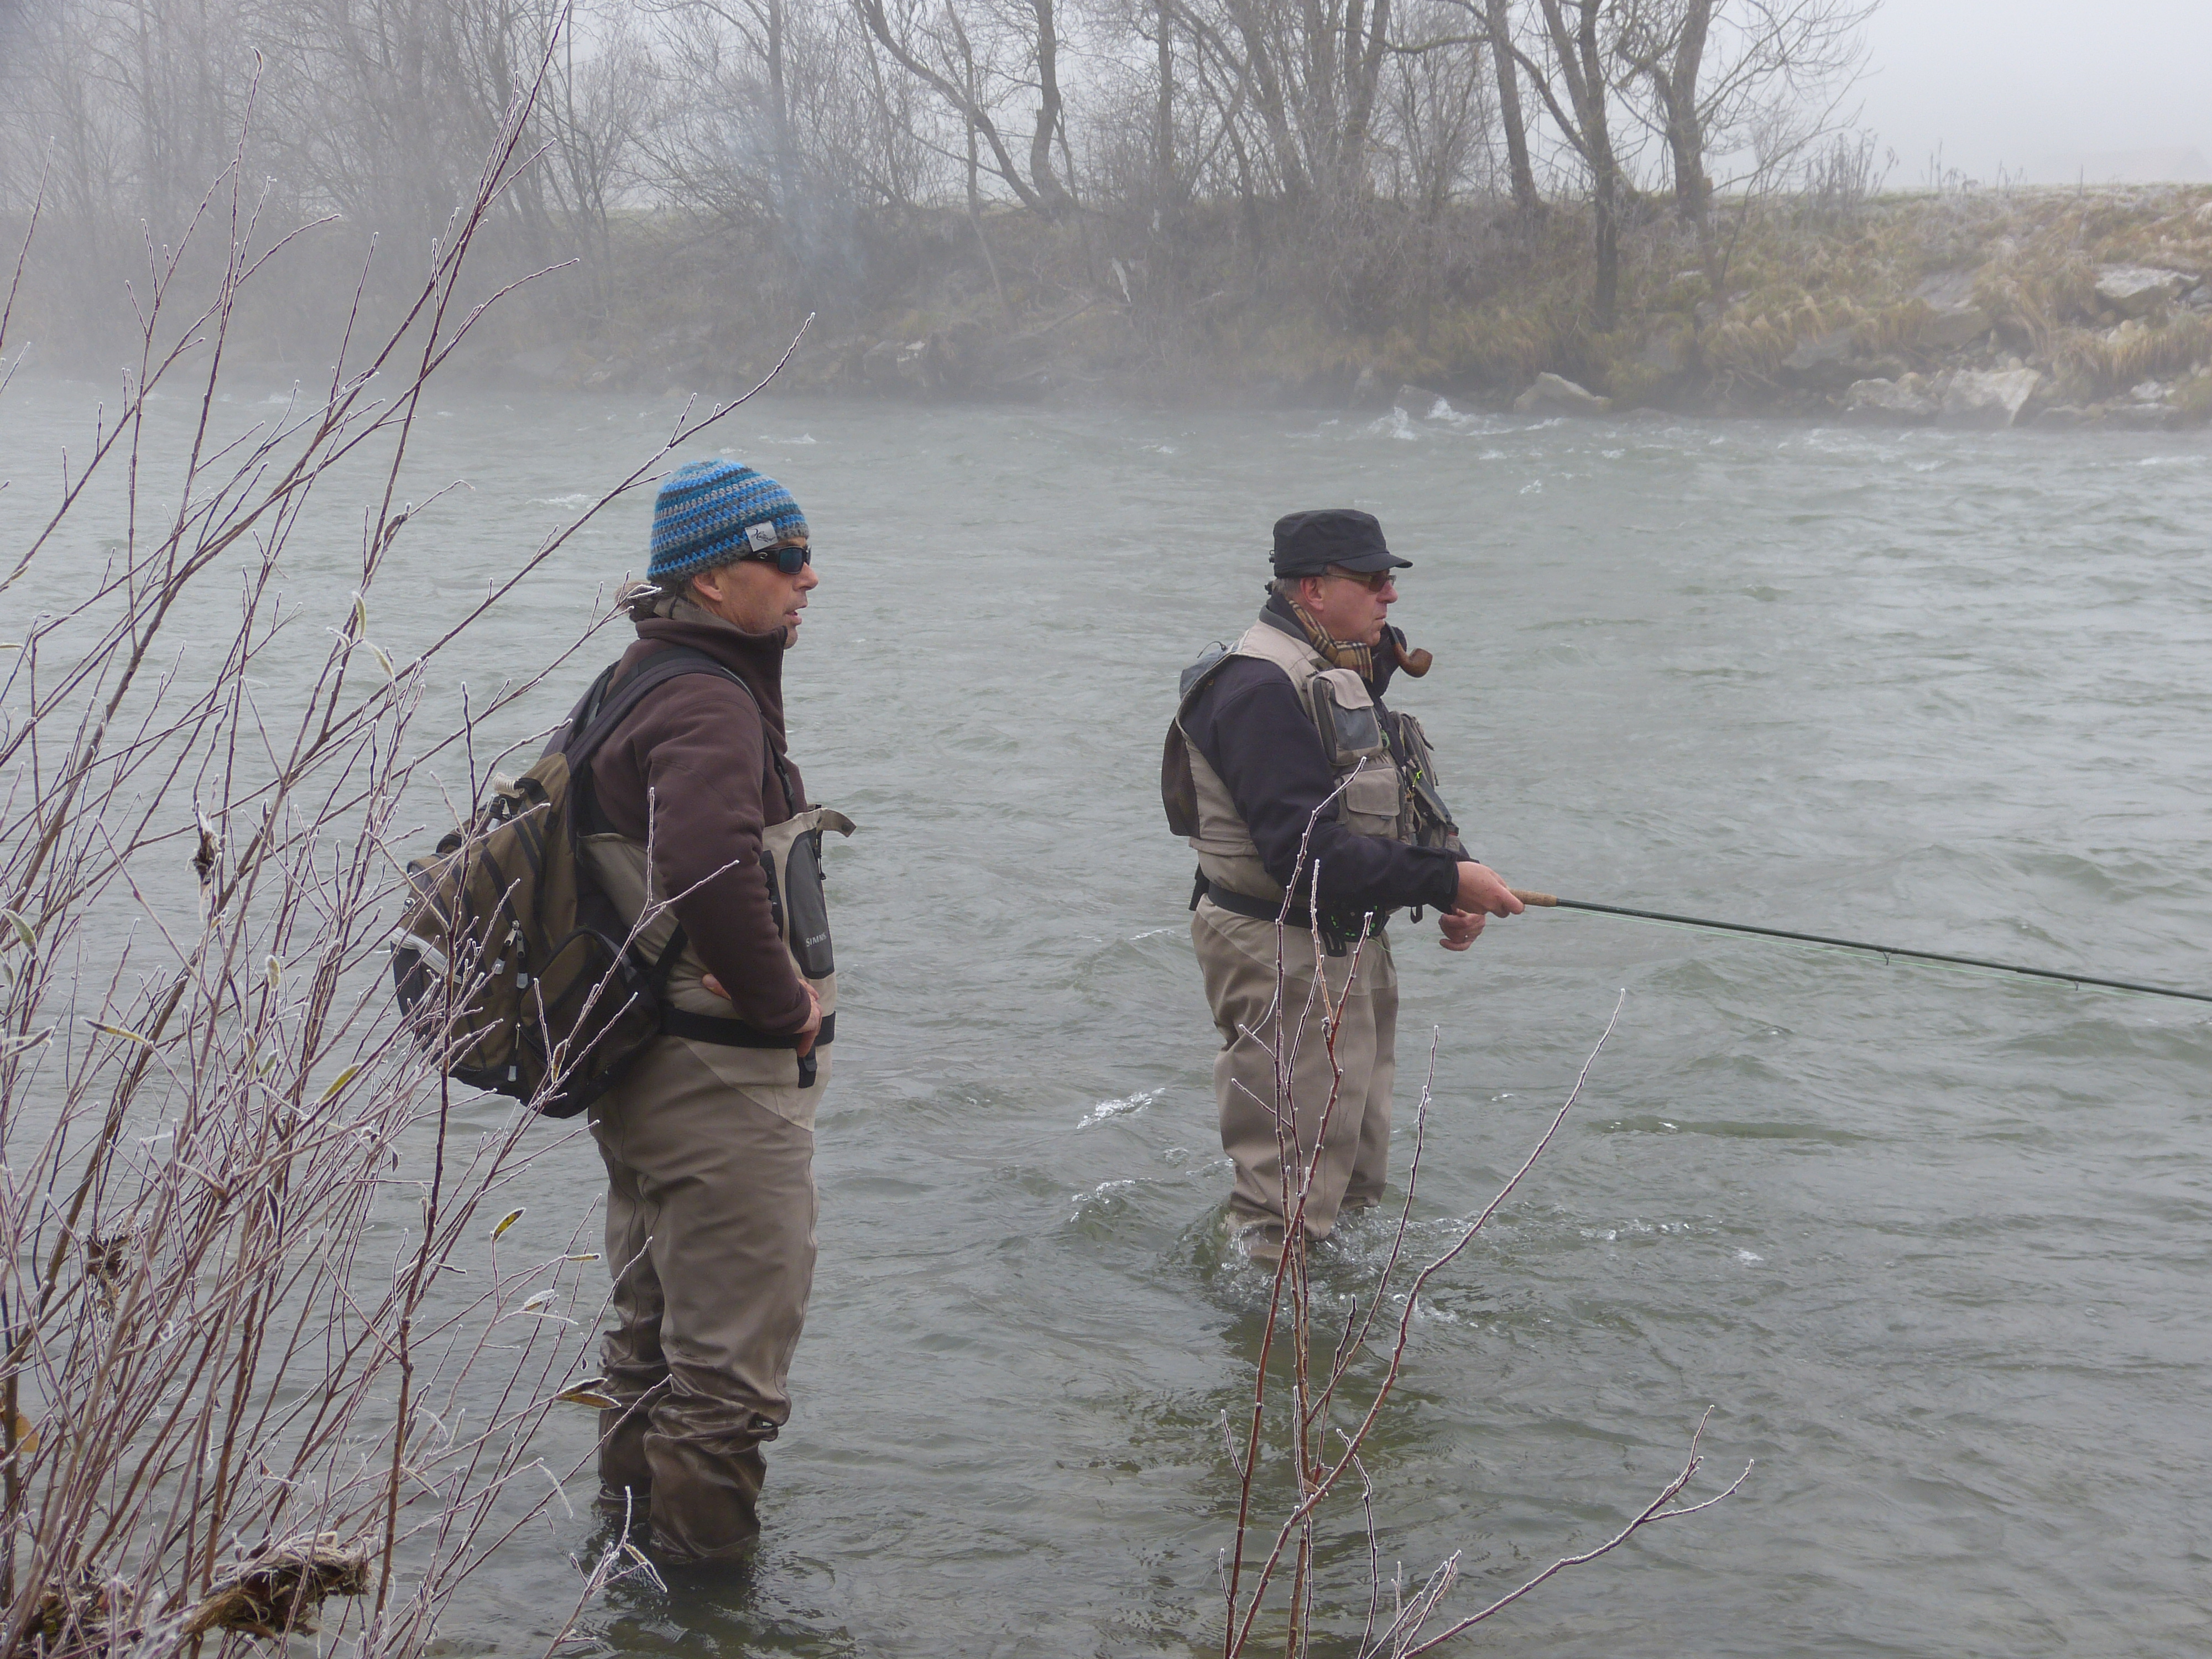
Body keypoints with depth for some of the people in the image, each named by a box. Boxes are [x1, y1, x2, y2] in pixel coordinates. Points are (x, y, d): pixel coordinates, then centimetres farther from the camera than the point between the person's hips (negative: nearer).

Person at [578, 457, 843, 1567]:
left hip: (648, 1061, 11)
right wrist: (783, 1000, -24)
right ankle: (698, 1555, 6)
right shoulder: (709, 705, -21)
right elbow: (711, 871, -39)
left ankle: (635, 1515, 34)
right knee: (737, 1341, -2)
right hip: (722, 1073, -11)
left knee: (657, 1322, 22)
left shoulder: (645, 683, 13)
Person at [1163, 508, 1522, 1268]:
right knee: (1293, 1192, -7)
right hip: (1282, 956, -11)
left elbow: (1402, 807, 17)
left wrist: (1455, 885, -3)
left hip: (1351, 947, 11)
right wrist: (1445, 882, -27)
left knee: (1356, 1178, 19)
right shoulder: (1261, 689, -21)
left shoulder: (1347, 673, 13)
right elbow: (1304, 853, -29)